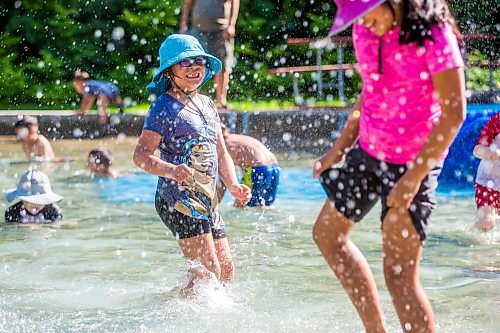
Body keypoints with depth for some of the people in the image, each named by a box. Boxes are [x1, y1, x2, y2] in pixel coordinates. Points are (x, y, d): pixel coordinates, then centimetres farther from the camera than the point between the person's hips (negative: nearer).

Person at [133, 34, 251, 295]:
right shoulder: (164, 108, -9)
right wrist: (172, 170, -34)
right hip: (179, 200, -8)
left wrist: (233, 186, 4)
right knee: (208, 272, -14)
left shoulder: (207, 104, 16)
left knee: (226, 271, 10)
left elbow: (221, 153, 20)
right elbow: (141, 155, -17)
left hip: (208, 202, 8)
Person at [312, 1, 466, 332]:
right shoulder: (365, 31, 0)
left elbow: (454, 114, -20)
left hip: (413, 163, -8)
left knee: (400, 274, -9)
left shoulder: (433, 37, -22)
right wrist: (340, 147, 13)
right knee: (328, 233, 19)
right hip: (369, 152, 8)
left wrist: (414, 177, -23)